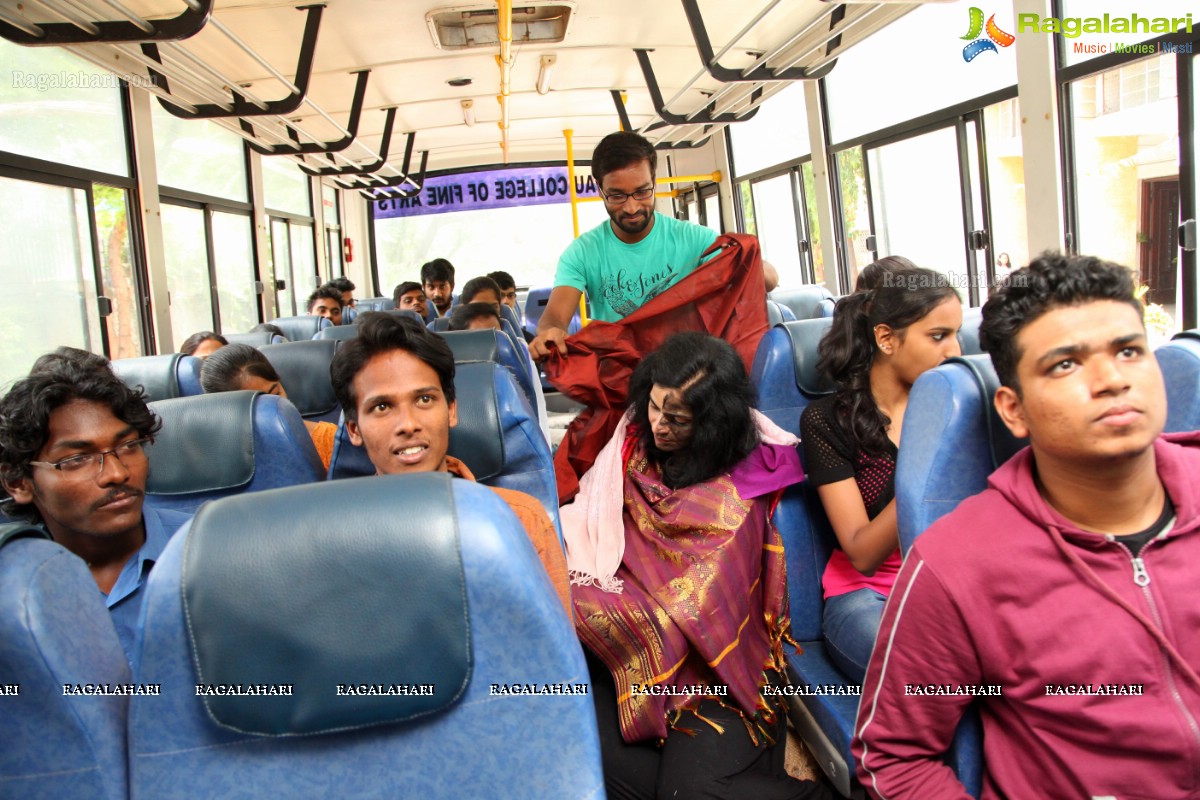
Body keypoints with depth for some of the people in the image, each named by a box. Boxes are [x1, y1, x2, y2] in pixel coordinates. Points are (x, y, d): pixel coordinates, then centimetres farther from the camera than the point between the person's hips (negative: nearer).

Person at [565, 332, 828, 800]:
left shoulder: (733, 502, -13)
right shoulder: (635, 446, 5)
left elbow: (685, 613, -17)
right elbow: (586, 521, 15)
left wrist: (570, 597, -20)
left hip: (711, 669, -4)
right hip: (627, 656, 4)